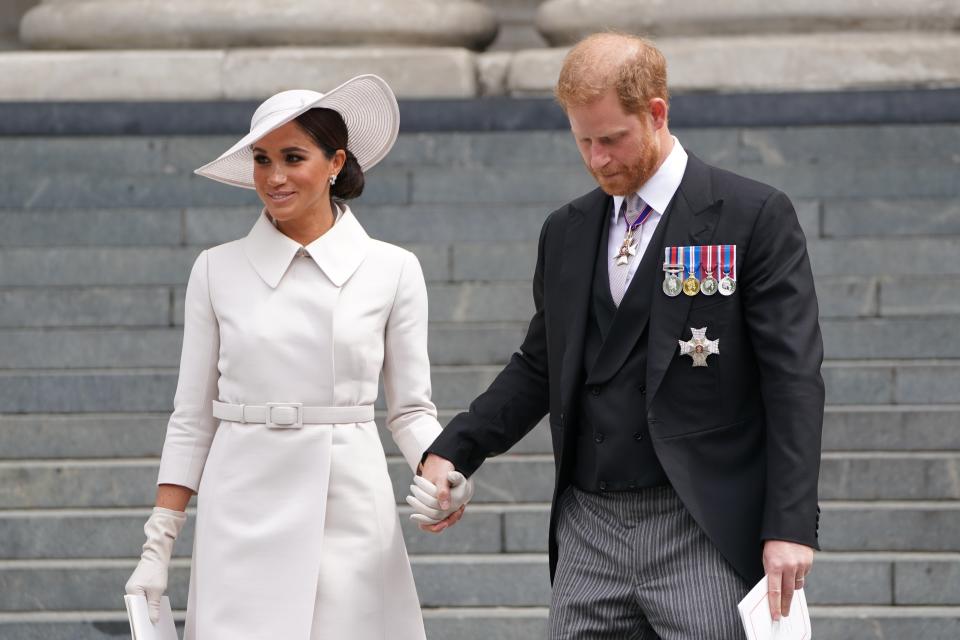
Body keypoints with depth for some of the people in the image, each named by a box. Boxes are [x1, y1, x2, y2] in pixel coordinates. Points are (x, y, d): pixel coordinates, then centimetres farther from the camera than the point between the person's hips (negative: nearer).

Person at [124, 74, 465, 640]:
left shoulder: (392, 270, 4)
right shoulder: (217, 271, 6)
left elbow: (412, 411, 8)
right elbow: (192, 418, 9)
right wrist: (158, 545, 5)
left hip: (350, 514, 0)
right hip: (244, 523, 0)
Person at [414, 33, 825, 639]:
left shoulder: (755, 216, -4)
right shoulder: (566, 232, 14)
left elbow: (793, 377, -7)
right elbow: (539, 366, 22)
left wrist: (791, 526, -14)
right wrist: (452, 451, 6)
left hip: (704, 534, -5)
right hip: (589, 533, 5)